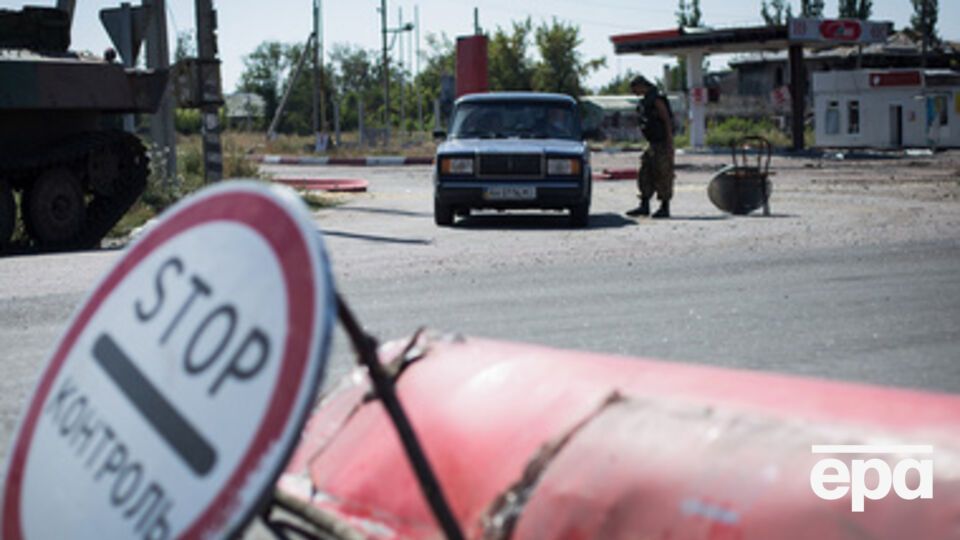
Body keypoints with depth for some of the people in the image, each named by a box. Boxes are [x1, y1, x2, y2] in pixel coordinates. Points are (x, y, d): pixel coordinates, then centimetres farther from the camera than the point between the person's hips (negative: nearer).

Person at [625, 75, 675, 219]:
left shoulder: (657, 99, -15)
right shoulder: (645, 101, 14)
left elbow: (667, 122, -18)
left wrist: (670, 145, -21)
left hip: (662, 144, -10)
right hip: (652, 145, 10)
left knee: (663, 176, -5)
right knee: (645, 174, 7)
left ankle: (665, 208, 1)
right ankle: (644, 206, 9)